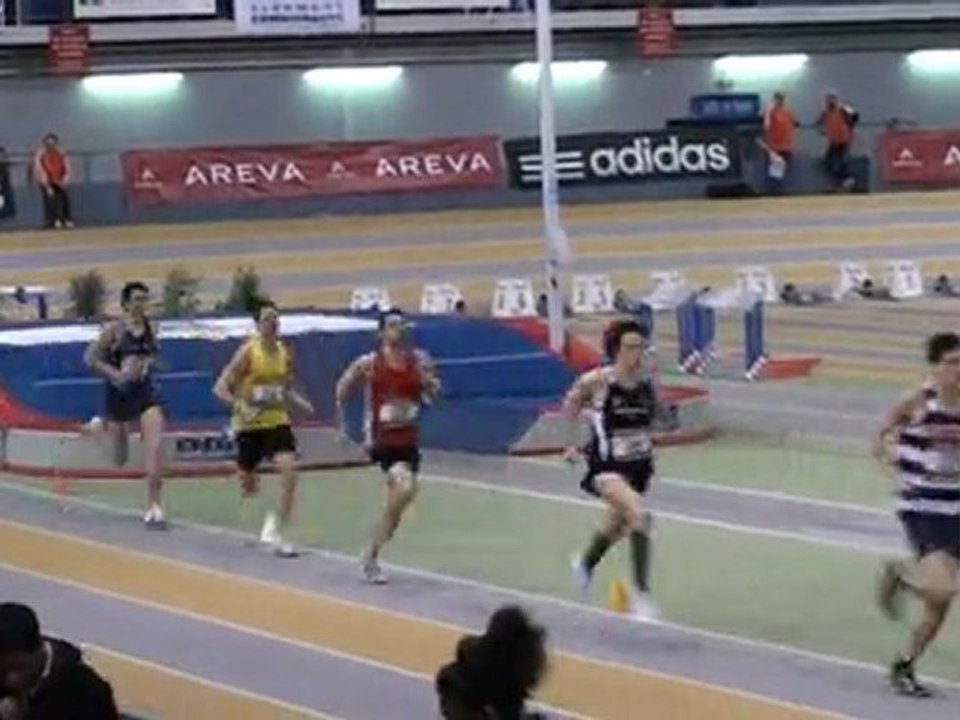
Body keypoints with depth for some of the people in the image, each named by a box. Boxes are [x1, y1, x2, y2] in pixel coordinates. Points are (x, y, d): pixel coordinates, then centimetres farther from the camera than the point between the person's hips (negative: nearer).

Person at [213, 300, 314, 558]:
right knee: (248, 485, 10)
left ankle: (278, 533, -14)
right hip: (250, 424, -3)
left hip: (277, 421, 3)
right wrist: (240, 404, -30)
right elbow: (221, 388, -14)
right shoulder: (248, 352, -12)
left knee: (289, 468, -20)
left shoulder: (285, 352, 3)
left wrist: (301, 403, 1)